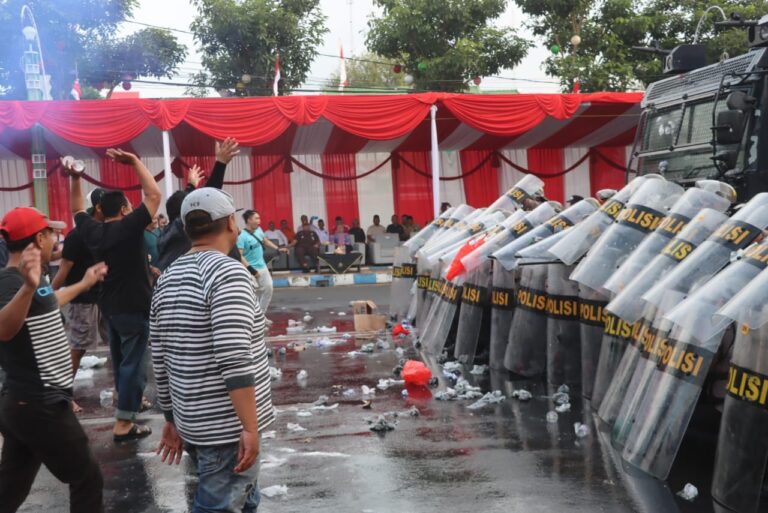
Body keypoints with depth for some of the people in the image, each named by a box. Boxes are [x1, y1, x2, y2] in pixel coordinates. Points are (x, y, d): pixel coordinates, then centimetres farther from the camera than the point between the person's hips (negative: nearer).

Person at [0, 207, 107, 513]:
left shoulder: (27, 279, 10)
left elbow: (45, 304, 35)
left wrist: (85, 284, 47)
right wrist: (28, 287, -58)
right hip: (40, 406, -10)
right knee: (87, 482, 2)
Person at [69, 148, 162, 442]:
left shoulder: (92, 232, 2)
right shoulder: (128, 227, -17)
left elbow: (77, 210, 21)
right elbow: (153, 195, -18)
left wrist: (75, 178, 14)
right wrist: (134, 161, -14)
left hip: (110, 306, 7)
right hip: (134, 307, -7)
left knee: (120, 358, 21)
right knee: (133, 363, -3)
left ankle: (129, 402, 38)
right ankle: (123, 424, -4)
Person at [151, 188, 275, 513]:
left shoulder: (167, 279, 8)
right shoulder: (227, 273, -16)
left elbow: (160, 362, 12)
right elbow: (234, 360, -24)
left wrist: (172, 419, 20)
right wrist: (250, 427, -22)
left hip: (192, 420, 8)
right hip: (227, 424, -8)